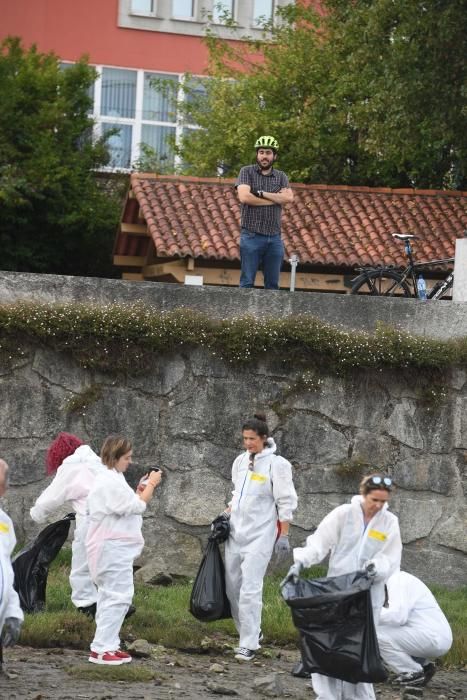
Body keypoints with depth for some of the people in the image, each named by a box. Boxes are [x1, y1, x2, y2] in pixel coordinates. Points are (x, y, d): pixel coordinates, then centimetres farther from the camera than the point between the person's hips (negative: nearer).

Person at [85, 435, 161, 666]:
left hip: (113, 548, 11)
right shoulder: (111, 482, -18)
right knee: (118, 596, -12)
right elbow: (137, 506, -20)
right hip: (114, 549, -11)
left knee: (110, 596, 15)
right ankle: (101, 649, -13)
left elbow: (126, 506, 20)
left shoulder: (111, 479, 17)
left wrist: (141, 489, 11)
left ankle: (107, 646, 19)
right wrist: (151, 485, -10)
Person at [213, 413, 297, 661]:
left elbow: (286, 503, -8)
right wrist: (226, 515, 11)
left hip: (259, 535, -7)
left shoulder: (276, 464, -9)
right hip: (236, 531, 7)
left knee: (250, 589, -11)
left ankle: (249, 644, -5)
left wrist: (284, 537, -11)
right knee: (232, 587, 8)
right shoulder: (241, 461, 9)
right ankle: (251, 632, 25)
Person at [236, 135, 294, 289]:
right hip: (251, 236, -3)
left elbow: (289, 198, -4)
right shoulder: (247, 172, 4)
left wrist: (261, 193, -10)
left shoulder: (281, 176, 13)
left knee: (273, 285, 4)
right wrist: (275, 199, -5)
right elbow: (244, 197, -12)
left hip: (274, 238, 3)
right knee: (247, 283, -5)